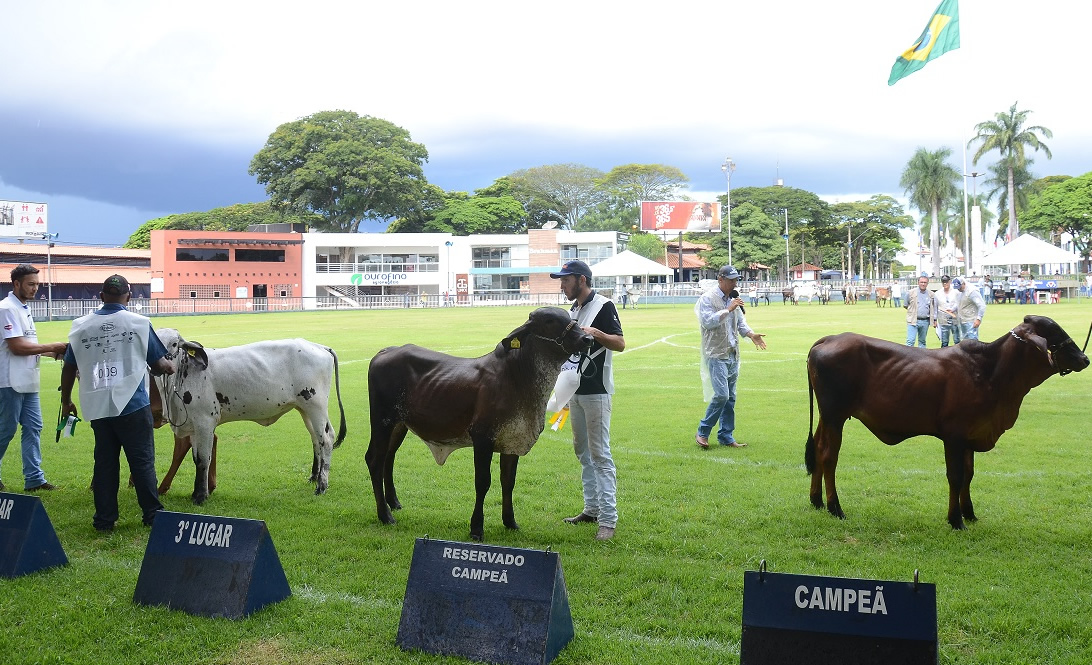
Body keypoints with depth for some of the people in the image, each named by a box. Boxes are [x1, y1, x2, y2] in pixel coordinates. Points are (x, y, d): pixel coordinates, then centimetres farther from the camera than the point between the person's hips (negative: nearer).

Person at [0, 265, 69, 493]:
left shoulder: (24, 309, 15)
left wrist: (54, 352, 5)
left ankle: (34, 478, 11)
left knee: (33, 427, 7)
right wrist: (51, 347, -14)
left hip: (27, 381, 9)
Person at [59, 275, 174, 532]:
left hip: (97, 408, 3)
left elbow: (69, 368, 9)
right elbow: (159, 365, 2)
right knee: (142, 461, 6)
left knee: (104, 463, 11)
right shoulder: (139, 323, -3)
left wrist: (66, 401, 22)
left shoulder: (81, 326, 5)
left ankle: (104, 519, 14)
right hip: (133, 405, -3)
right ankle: (152, 514, 11)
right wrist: (169, 367, 25)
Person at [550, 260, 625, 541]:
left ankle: (608, 520, -9)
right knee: (583, 452, 13)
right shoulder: (573, 311, 16)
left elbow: (620, 344, -16)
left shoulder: (603, 306, -10)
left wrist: (596, 333, -30)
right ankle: (592, 509, 22)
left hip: (596, 391, -9)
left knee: (600, 454, -10)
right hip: (575, 390, 9)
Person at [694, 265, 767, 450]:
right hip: (716, 355, -8)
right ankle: (703, 432, -2)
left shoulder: (733, 300, 15)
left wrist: (751, 334, -1)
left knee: (730, 398, 9)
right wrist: (728, 309, -20)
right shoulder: (707, 298, -7)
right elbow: (708, 321, -20)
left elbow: (741, 322, 18)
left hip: (733, 355, 8)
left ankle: (726, 437, 15)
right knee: (721, 395, -15)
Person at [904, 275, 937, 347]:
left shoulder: (931, 295, 6)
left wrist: (935, 320, 10)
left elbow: (934, 308, 13)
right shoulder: (911, 293, -2)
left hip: (925, 321, 3)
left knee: (922, 341, 13)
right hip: (913, 321, -3)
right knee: (910, 341, -11)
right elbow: (906, 305, 11)